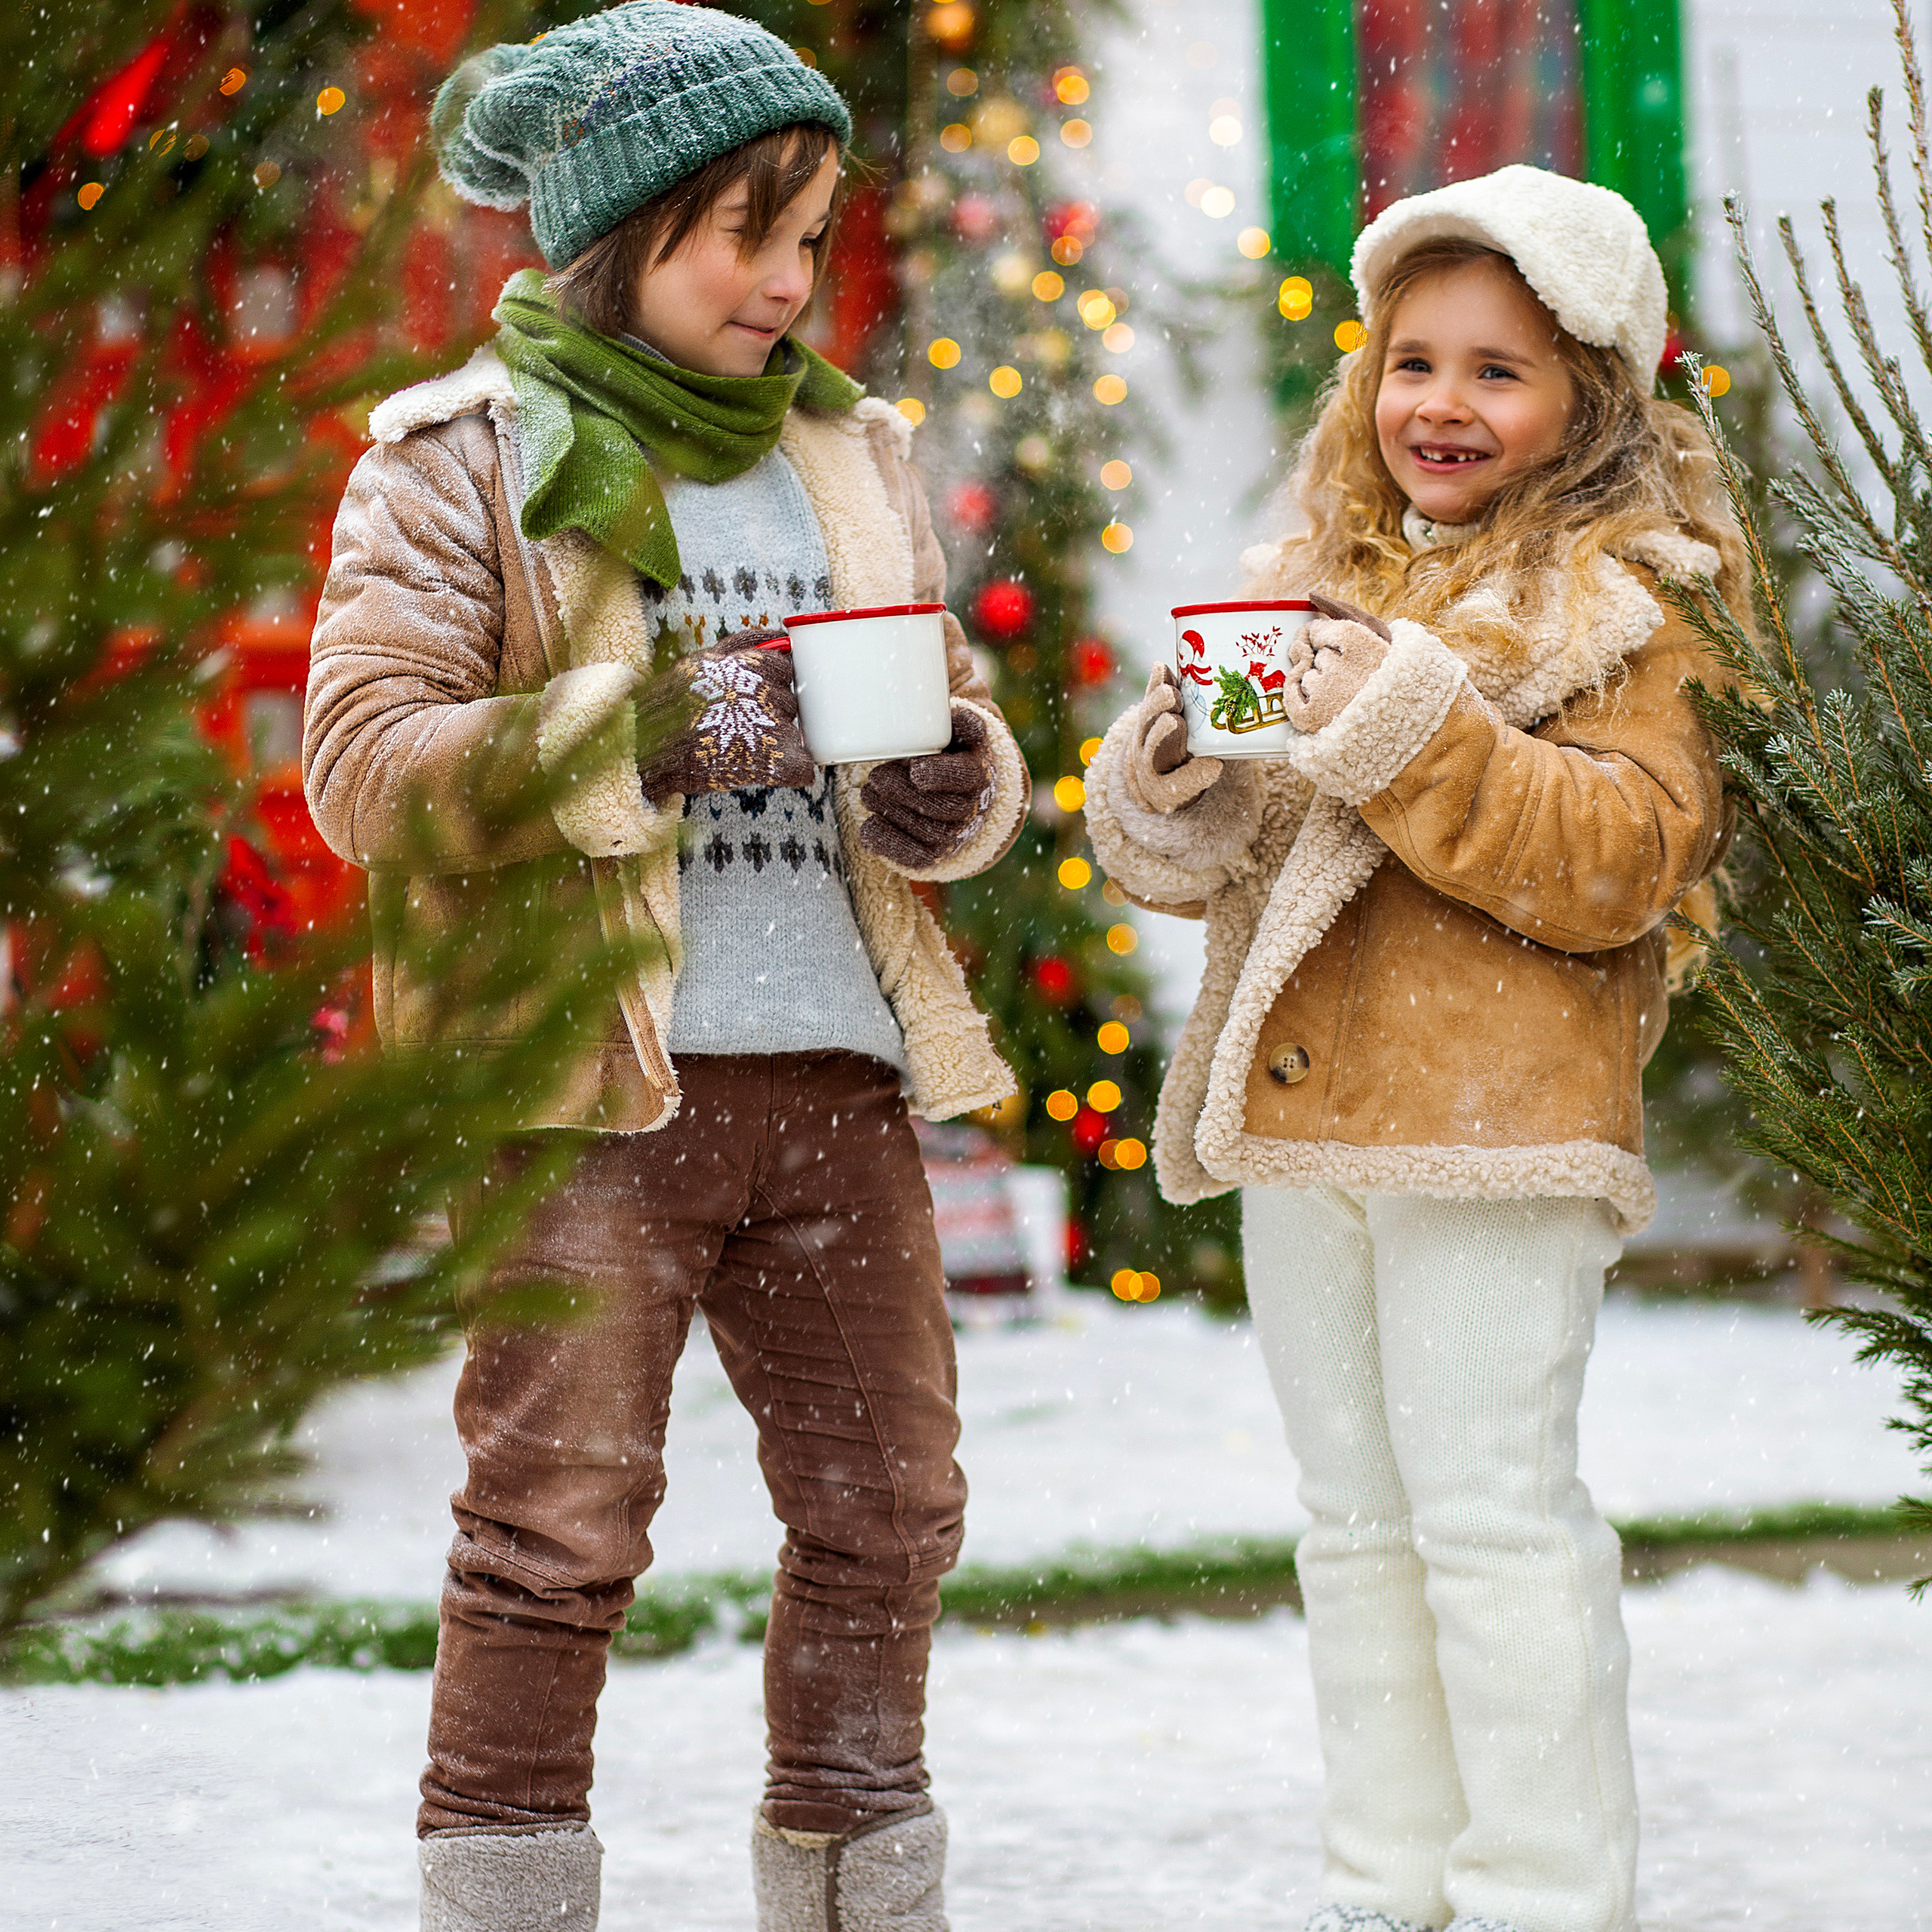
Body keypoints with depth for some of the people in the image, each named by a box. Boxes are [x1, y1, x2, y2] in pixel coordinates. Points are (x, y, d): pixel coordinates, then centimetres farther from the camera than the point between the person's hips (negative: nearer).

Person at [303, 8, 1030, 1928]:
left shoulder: (850, 454, 16)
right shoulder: (462, 458, 0)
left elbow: (961, 721, 21)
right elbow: (361, 764, -9)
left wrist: (948, 781, -3)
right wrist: (623, 733, -20)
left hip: (835, 1068, 6)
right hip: (583, 1079, -5)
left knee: (886, 1509, 11)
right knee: (556, 1528, -5)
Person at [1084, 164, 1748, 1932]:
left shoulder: (1635, 607, -3)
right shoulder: (1314, 581, 15)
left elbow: (1620, 859, -17)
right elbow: (1185, 859, 16)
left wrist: (1410, 726, -23)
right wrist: (1169, 776, -7)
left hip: (1494, 1122, -7)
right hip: (1301, 1122, 7)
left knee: (1494, 1516, -6)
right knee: (1358, 1522, 13)